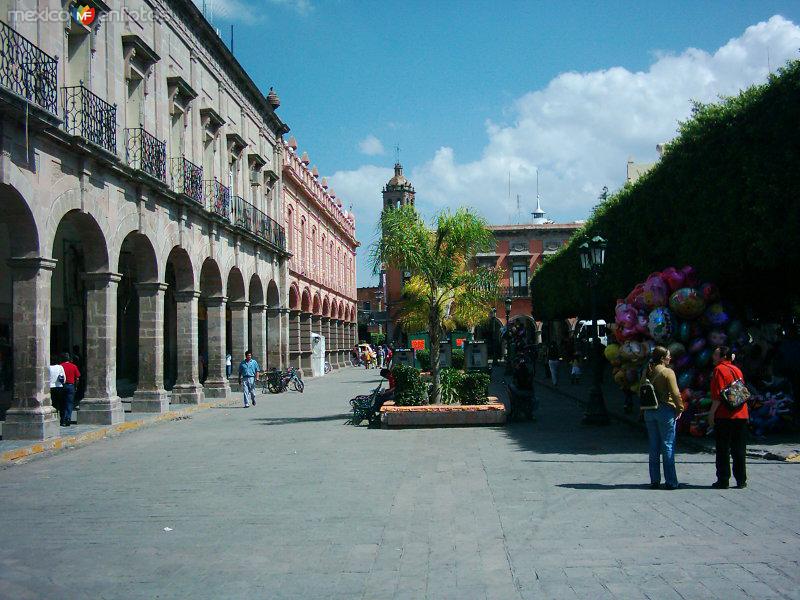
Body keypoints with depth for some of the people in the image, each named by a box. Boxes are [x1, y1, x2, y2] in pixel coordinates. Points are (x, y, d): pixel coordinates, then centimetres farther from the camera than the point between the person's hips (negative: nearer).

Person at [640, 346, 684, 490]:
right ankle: (670, 482, 1)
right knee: (668, 446, 0)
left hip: (649, 412, 6)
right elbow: (675, 393, -15)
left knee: (654, 447, 11)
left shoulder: (646, 372, 8)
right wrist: (680, 408, -3)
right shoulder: (668, 372, -11)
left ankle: (654, 481, 13)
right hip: (665, 410, -6)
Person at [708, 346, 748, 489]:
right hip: (741, 415, 6)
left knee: (723, 450, 0)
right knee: (739, 450, 10)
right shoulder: (737, 369, 13)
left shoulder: (719, 369, -9)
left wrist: (712, 412, -12)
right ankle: (741, 481, 12)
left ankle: (723, 481, 1)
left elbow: (718, 395, -15)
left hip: (724, 416, -6)